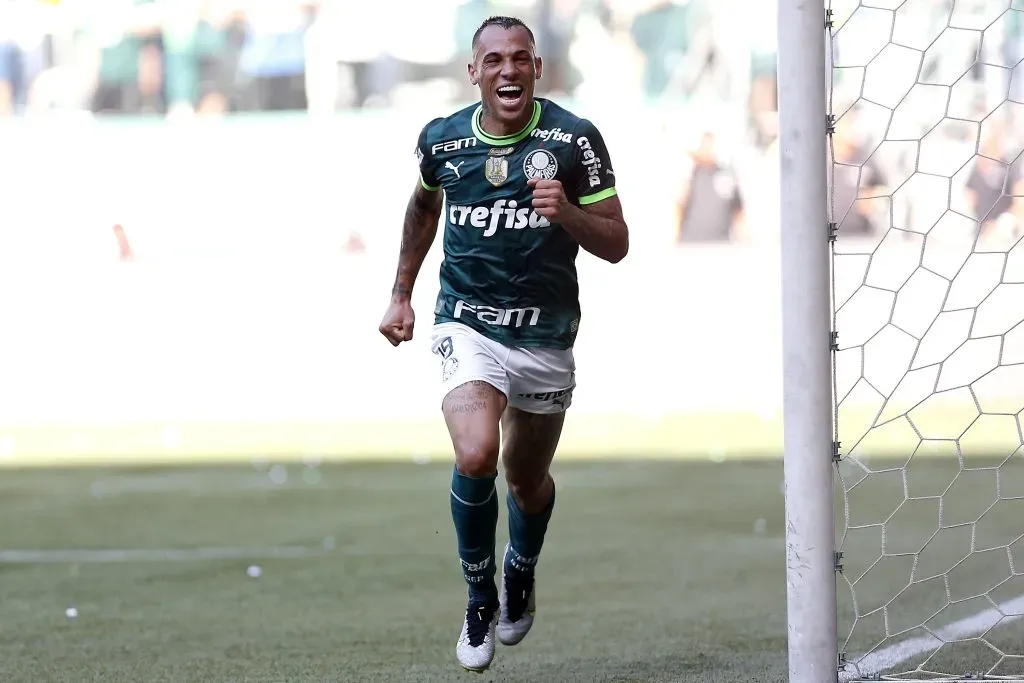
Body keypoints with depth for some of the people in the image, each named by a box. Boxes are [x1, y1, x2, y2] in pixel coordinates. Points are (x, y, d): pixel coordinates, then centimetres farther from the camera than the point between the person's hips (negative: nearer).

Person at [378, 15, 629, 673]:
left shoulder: (574, 139, -10)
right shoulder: (441, 139, -3)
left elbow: (616, 244, -7)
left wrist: (567, 212, -26)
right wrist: (401, 293, 22)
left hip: (547, 338, 1)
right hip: (468, 326, 0)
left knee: (527, 480, 15)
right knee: (476, 457, -24)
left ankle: (522, 570, 49)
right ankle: (480, 596, -2)